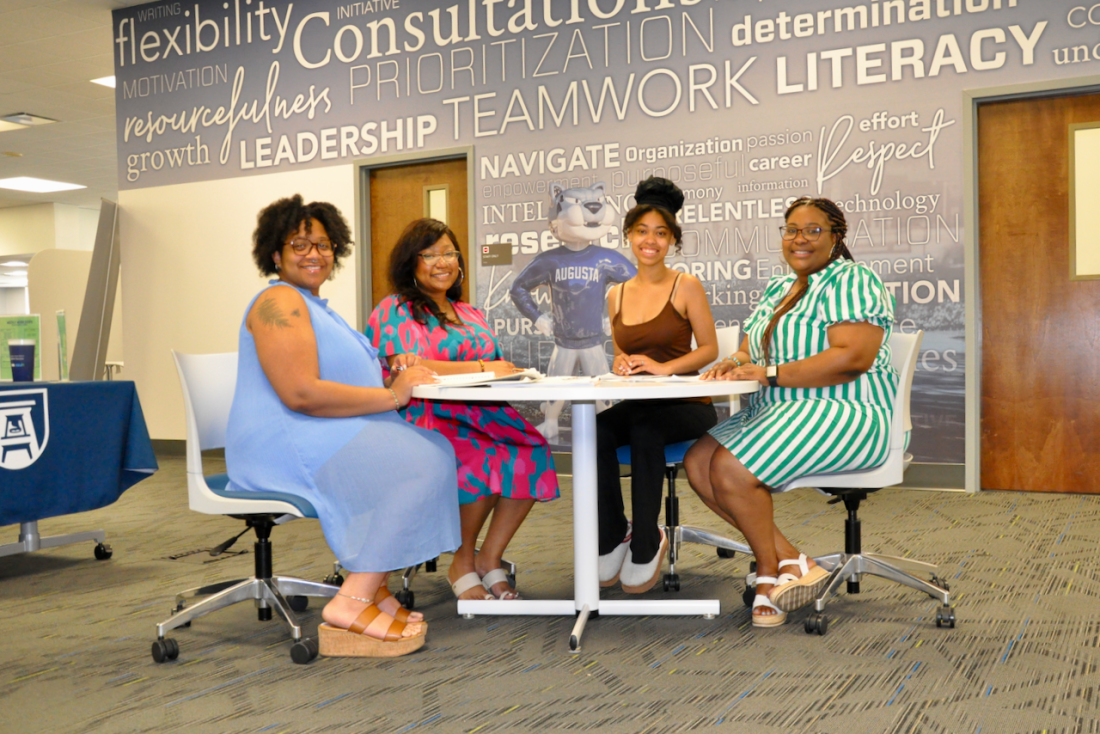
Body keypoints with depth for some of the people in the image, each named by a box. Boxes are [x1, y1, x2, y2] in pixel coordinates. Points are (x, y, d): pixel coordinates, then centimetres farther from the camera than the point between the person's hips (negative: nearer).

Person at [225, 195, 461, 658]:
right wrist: (391, 395, -16)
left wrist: (397, 374, 1)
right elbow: (301, 394, -22)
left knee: (431, 451, 0)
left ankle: (371, 585, -2)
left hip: (320, 440, 10)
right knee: (421, 463, -20)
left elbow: (338, 380, 21)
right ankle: (353, 604, -19)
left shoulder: (310, 304, 23)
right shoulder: (280, 301, -10)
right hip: (285, 443, -10)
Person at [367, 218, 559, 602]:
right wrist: (482, 368, -13)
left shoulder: (470, 313, 25)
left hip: (478, 414, 6)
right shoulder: (395, 311, 4)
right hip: (425, 420, -6)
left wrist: (506, 370, -7)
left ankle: (490, 559, -10)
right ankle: (462, 565, -9)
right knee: (482, 461, -34)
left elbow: (498, 369, 20)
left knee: (532, 454, -24)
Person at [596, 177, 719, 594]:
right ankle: (611, 538, -12)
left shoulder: (686, 287, 1)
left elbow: (709, 348, -1)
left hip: (686, 405, -4)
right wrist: (621, 364, -2)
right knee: (597, 430, -30)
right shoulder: (616, 295, 14)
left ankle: (646, 545, -19)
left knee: (645, 429, -37)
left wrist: (664, 367, -16)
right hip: (637, 406, 4)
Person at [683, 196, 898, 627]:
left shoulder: (852, 281, -7)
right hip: (780, 413, 9)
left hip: (844, 416, -9)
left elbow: (854, 357, -21)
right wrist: (736, 363, -4)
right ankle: (793, 564, -11)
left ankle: (769, 572, -1)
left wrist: (772, 374, -21)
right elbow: (753, 350, 22)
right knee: (697, 461, -12)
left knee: (730, 468, -24)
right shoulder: (778, 289, 20)